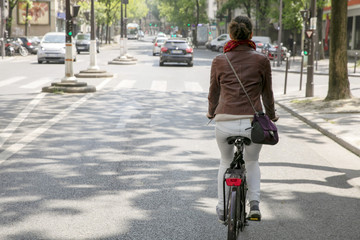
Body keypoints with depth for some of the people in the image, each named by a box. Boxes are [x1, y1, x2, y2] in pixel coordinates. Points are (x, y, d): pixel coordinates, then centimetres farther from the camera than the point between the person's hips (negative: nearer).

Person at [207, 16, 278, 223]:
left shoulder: (219, 61, 2)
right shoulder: (261, 60, 0)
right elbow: (267, 93, 10)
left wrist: (211, 113, 35)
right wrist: (271, 115, 29)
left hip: (225, 123, 1)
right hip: (252, 123, 0)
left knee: (226, 163, 27)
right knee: (252, 162, 27)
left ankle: (222, 209, 28)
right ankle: (255, 203, 11)